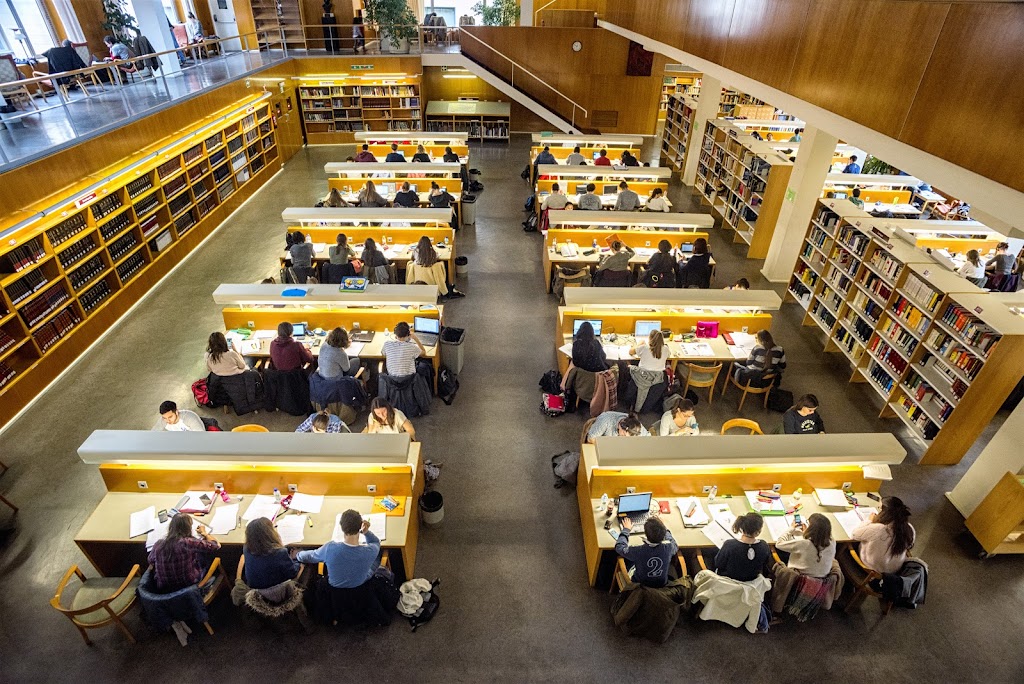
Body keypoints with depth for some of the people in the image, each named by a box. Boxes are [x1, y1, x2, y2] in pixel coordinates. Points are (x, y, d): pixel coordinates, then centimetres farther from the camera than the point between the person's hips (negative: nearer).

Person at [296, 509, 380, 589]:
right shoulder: (370, 551, -34)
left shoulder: (330, 548, -35)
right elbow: (376, 542, -7)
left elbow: (309, 557, -13)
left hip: (335, 585, 1)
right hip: (362, 584, -1)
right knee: (378, 551, 22)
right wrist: (366, 532, -26)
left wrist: (298, 555, 8)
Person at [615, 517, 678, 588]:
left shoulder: (638, 551, -35)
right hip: (662, 585, 2)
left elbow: (619, 547, -13)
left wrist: (626, 529, 0)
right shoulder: (668, 548, -30)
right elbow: (675, 545, -1)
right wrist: (663, 527, 9)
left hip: (640, 586, -2)